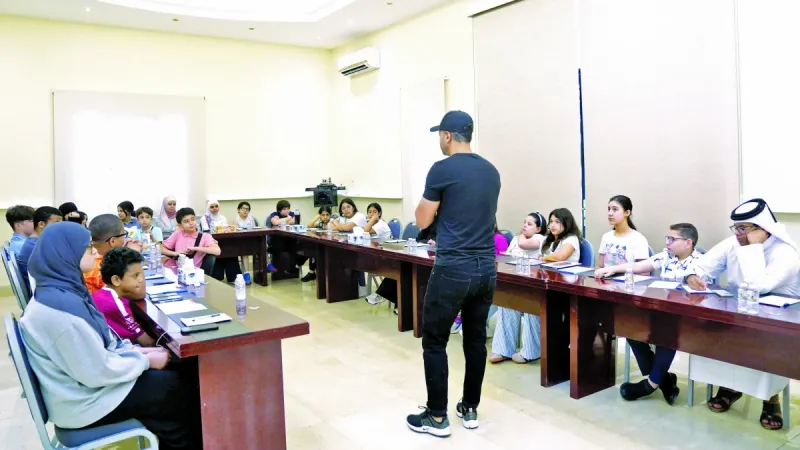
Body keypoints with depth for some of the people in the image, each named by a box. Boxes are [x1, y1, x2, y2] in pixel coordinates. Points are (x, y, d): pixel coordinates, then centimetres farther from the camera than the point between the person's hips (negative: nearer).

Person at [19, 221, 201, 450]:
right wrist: (145, 360, -12)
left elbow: (99, 341, 12)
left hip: (84, 378, 9)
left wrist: (136, 351, 2)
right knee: (182, 390, 0)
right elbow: (98, 372, -26)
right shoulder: (63, 305, -30)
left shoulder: (61, 291, 0)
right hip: (84, 400, -9)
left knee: (173, 378, 11)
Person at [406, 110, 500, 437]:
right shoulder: (491, 172, 10)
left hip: (452, 270, -7)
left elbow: (422, 221, -3)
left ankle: (437, 417, 13)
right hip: (486, 269, 7)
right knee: (476, 340, 15)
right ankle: (470, 409, 26)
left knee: (434, 342, 5)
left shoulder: (442, 169, -10)